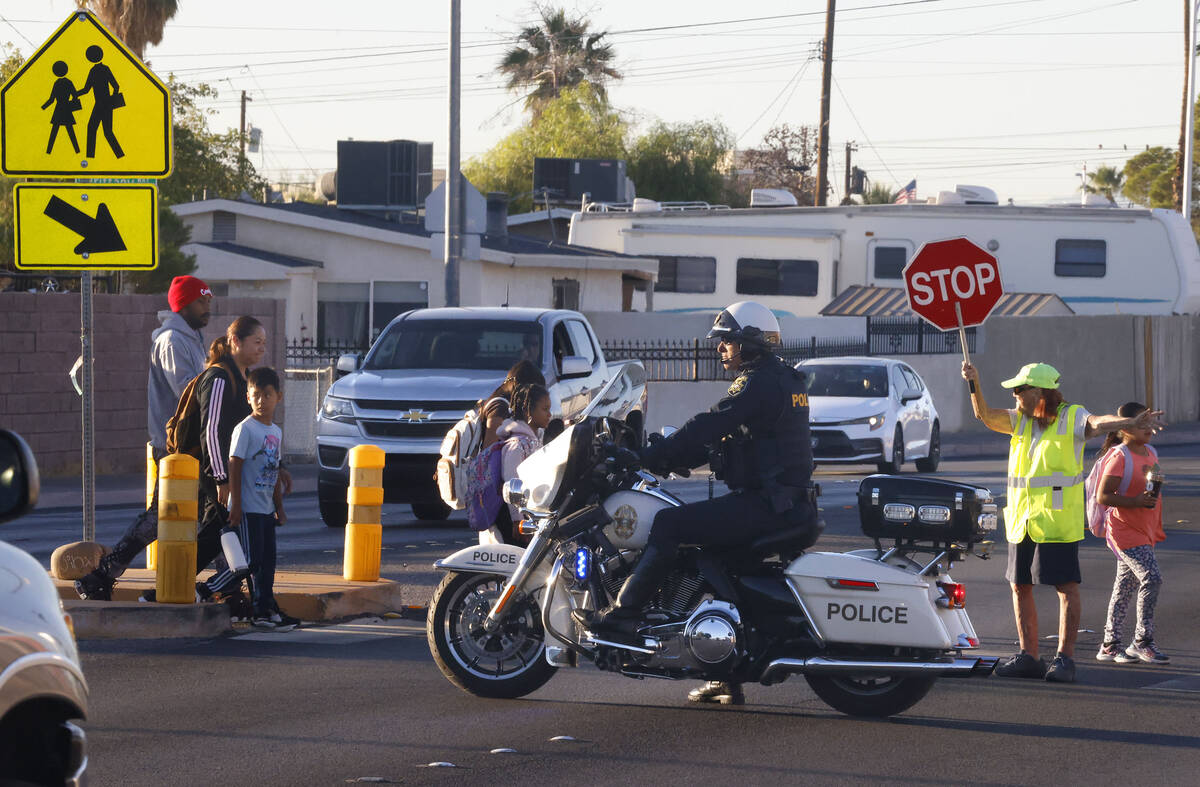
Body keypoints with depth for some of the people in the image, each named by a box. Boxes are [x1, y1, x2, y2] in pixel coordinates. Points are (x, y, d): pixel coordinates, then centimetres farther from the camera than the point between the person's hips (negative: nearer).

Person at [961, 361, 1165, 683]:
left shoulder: (1071, 418, -6)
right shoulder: (1020, 421, 12)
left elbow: (1098, 423, -23)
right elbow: (985, 415, 2)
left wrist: (1131, 423, -42)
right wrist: (975, 383, -14)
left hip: (1058, 520, -7)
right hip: (1021, 520, 7)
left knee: (1066, 586, -3)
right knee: (1020, 585, 9)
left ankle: (1065, 657, 0)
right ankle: (1028, 656, 17)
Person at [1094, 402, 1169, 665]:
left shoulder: (1151, 454, 12)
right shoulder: (1119, 457, -15)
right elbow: (1102, 496, -19)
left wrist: (1157, 530, 22)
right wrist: (1135, 501, -29)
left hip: (1145, 532, 8)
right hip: (1125, 532, -8)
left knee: (1125, 587, 12)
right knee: (1151, 578, -18)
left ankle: (1109, 645, 18)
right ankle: (1143, 642, -10)